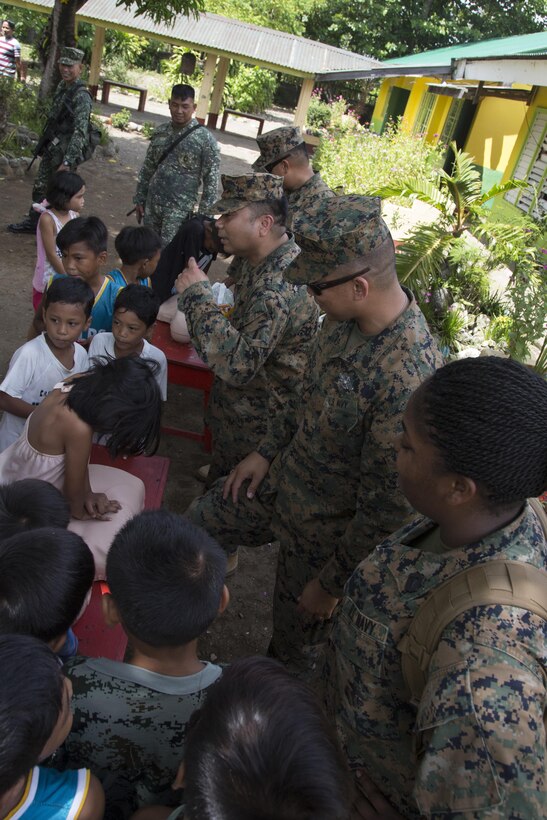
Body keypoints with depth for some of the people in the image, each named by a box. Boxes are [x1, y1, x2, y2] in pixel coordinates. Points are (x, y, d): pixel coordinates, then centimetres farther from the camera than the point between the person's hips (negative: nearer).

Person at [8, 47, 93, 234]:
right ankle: (33, 222, 31)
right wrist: (43, 144, 21)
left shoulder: (81, 96, -20)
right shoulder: (62, 86, 7)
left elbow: (80, 131, -26)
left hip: (66, 151, -9)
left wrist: (68, 162, -30)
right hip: (51, 148, 9)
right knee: (40, 186, 17)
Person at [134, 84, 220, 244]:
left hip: (180, 208, -5)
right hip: (152, 203, 5)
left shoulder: (205, 139, -9)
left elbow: (211, 181, -9)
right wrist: (140, 198, 12)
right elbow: (147, 168, 14)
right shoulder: (160, 132, 7)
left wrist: (203, 214, -12)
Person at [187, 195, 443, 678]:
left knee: (297, 643, 19)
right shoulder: (345, 321, -12)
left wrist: (332, 584, -17)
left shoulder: (408, 379, -39)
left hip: (325, 529, -7)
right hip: (280, 482, 7)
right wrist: (270, 452, 6)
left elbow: (389, 510, -29)